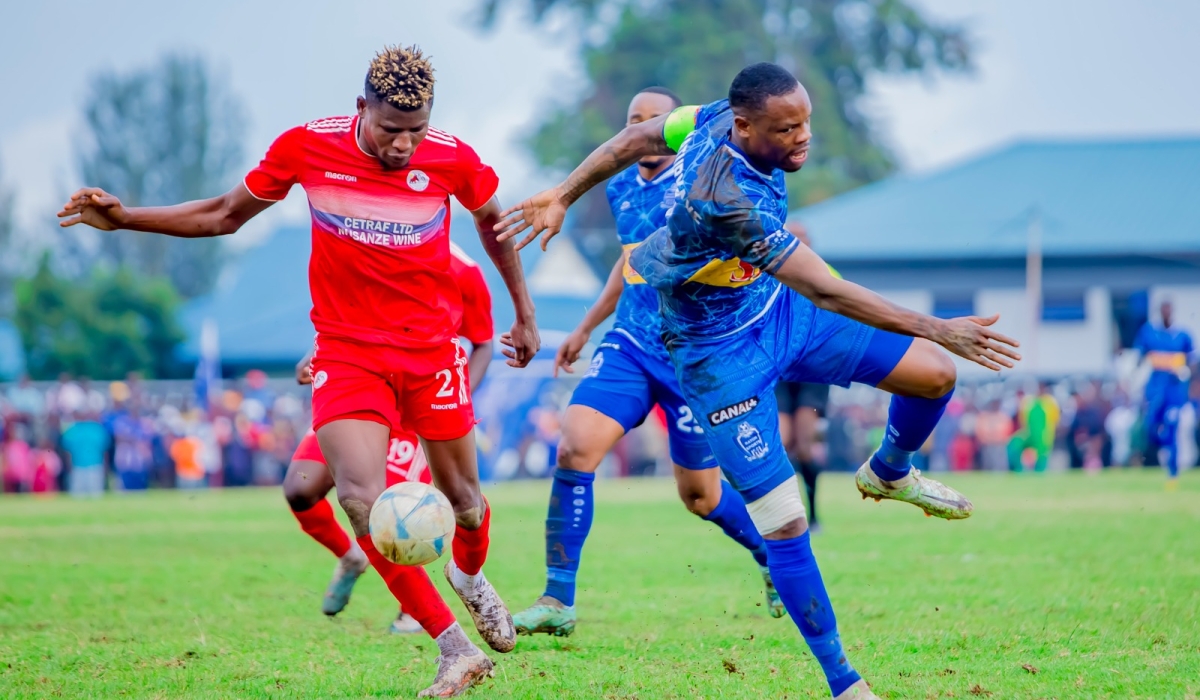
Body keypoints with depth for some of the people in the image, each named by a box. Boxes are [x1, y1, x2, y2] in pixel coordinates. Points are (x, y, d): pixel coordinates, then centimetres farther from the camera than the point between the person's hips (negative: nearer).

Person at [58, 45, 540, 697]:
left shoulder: (452, 159, -10)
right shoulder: (306, 147, -10)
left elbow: (492, 220, 13)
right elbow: (225, 215, 5)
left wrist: (525, 313, 17)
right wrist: (124, 217, -2)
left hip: (432, 350, 1)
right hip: (347, 349, -1)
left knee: (463, 498, 11)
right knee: (362, 500, -21)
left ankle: (471, 577, 49)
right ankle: (455, 647, -13)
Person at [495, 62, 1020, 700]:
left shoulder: (718, 118, -13)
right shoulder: (727, 198, -37)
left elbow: (637, 137, 6)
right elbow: (826, 293, -34)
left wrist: (562, 196, 18)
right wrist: (936, 330, -30)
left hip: (775, 309, 8)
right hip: (722, 354, -8)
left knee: (933, 375, 2)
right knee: (785, 523, -11)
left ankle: (888, 474, 35)